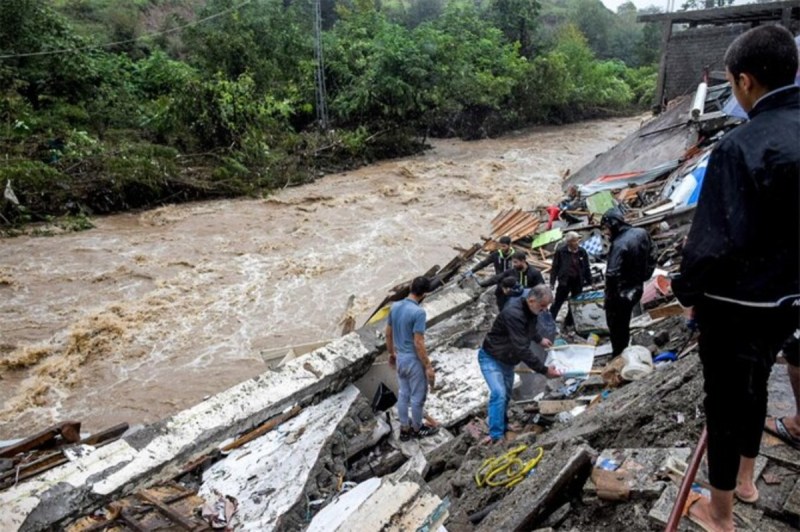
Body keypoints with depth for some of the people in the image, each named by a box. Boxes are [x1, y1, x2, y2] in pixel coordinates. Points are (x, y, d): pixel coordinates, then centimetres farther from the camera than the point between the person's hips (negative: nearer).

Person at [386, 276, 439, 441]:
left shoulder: (394, 307, -2)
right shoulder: (418, 312, -24)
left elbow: (388, 334, 8)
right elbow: (418, 343, -24)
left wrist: (391, 353, 22)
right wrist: (428, 366, -16)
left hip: (400, 358, 7)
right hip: (414, 360, -7)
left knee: (403, 394, 18)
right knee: (417, 397, 13)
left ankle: (405, 429, 31)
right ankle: (417, 429, 30)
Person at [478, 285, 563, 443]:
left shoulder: (529, 310, -5)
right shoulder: (514, 314, -36)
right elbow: (522, 350, -37)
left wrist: (539, 339, 21)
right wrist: (544, 370, -33)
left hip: (507, 359, 9)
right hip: (491, 358, -9)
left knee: (506, 396, 13)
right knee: (499, 394, -21)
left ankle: (501, 428, 28)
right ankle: (496, 436, -15)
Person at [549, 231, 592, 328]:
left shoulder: (582, 252, 0)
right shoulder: (561, 251, -9)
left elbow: (586, 268, 8)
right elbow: (555, 267, -6)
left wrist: (589, 282, 9)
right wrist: (552, 282, -8)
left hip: (578, 282, 4)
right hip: (565, 281, -4)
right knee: (557, 303, 2)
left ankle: (568, 325, 25)